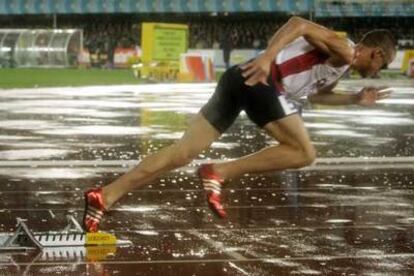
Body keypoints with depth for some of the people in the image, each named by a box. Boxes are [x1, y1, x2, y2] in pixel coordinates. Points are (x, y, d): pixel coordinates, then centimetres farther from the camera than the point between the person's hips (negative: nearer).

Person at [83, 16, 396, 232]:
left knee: (183, 152, 1)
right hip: (259, 78, -9)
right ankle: (218, 172, -13)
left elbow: (315, 92, 49)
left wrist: (356, 99, 42)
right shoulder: (343, 51, 1)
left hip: (241, 79, 9)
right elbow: (299, 23, -13)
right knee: (304, 153, -4)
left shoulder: (336, 66, 30)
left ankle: (105, 197, -9)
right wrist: (267, 57, -27)